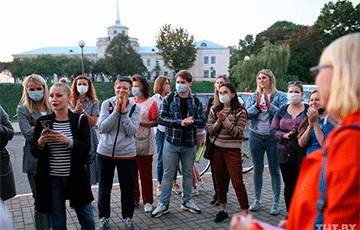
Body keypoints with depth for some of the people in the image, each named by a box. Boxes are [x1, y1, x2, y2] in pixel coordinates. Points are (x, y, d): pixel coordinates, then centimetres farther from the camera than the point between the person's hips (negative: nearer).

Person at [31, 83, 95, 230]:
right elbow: (34, 153, 3)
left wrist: (68, 141, -24)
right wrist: (41, 142, -17)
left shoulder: (80, 120, -3)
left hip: (76, 178, -1)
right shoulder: (43, 122, 1)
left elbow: (86, 149, -9)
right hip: (51, 180, 1)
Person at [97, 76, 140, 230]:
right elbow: (102, 128, -13)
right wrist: (116, 110, -19)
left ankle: (128, 217, 29)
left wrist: (124, 112, -19)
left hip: (127, 153, 0)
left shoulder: (134, 107, -4)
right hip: (105, 152, 0)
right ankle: (104, 217, 30)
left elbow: (132, 131, -14)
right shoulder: (106, 104, -4)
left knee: (127, 188, 9)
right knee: (104, 188, 11)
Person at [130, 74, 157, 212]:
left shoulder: (151, 102, -3)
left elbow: (155, 122, -9)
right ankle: (134, 198, 24)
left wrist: (140, 123, -18)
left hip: (144, 143, -4)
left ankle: (147, 201, 13)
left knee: (145, 173, 2)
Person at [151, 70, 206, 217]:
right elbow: (161, 119, -9)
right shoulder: (169, 99, -1)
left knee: (188, 174, 14)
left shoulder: (196, 102, 4)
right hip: (171, 142, -2)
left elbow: (202, 122, 2)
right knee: (168, 174, 4)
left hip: (189, 144, 2)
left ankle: (187, 201, 29)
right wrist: (180, 122, -20)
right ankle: (163, 204, 14)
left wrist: (191, 121, -20)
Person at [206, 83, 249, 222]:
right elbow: (209, 130, 1)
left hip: (232, 150, -4)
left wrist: (225, 120, -21)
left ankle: (245, 213, 3)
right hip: (217, 149, 4)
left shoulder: (240, 111, -6)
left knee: (237, 182, -6)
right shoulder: (214, 110, 7)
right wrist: (218, 121, -16)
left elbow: (238, 133, -14)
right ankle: (222, 209, 26)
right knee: (219, 180, 12)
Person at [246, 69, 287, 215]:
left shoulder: (280, 96, -2)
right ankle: (257, 200, 25)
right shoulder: (253, 97, 7)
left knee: (274, 170, 4)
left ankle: (276, 203, 14)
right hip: (256, 136, 3)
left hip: (273, 137, -3)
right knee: (257, 170, 12)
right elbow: (247, 114, -4)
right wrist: (256, 105, -20)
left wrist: (269, 105, -24)